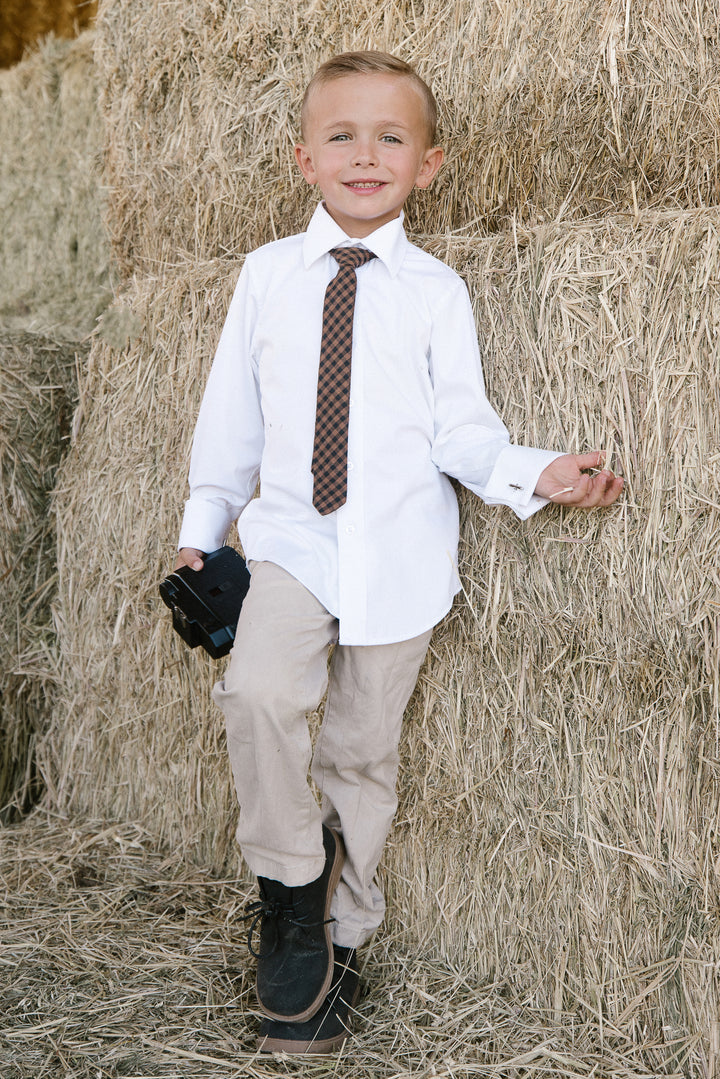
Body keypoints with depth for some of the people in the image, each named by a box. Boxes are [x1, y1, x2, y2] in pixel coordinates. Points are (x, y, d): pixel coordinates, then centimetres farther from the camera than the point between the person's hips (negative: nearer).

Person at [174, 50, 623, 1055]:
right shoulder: (267, 274, 6)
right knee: (259, 691, -24)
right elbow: (233, 408, 11)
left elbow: (460, 426, 0)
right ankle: (292, 885, 0)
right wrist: (204, 523, 14)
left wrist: (533, 473, -17)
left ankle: (340, 933, 28)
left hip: (399, 555, 0)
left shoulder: (435, 289, 2)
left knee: (363, 749, 7)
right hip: (291, 537, 1)